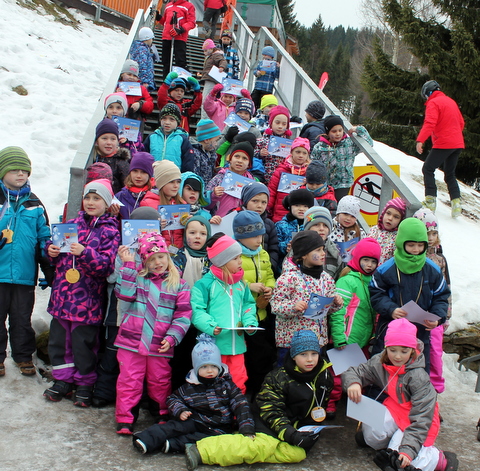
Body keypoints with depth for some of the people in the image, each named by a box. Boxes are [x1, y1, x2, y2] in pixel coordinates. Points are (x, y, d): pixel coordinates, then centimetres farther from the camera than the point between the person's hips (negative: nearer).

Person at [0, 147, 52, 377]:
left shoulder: (34, 205, 7)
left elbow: (44, 237, 9)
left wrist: (49, 271, 3)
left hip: (25, 274, 2)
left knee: (22, 319, 13)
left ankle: (23, 356, 28)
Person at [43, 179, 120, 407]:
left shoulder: (110, 231, -3)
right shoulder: (73, 223, 11)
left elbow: (106, 264, -13)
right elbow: (55, 245, 19)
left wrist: (85, 253, -26)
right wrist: (51, 250, -3)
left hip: (87, 299, -5)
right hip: (62, 294, 5)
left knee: (83, 343, 2)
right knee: (58, 338, 11)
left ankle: (85, 385, 18)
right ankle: (63, 380, 27)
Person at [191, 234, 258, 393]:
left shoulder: (241, 284, 9)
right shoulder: (205, 283, -10)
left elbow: (248, 305, 17)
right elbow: (197, 311, -12)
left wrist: (250, 323, 0)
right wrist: (210, 326, -25)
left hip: (237, 343, 5)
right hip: (214, 345, -5)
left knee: (239, 383, 12)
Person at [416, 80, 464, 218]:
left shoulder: (433, 103, -8)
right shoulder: (451, 101, 16)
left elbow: (429, 123, -23)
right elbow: (461, 123, 22)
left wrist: (420, 140, -30)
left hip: (443, 144, -8)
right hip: (458, 144, 8)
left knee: (428, 170, 3)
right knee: (450, 174, 16)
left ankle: (430, 201, -5)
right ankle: (456, 202, 3)